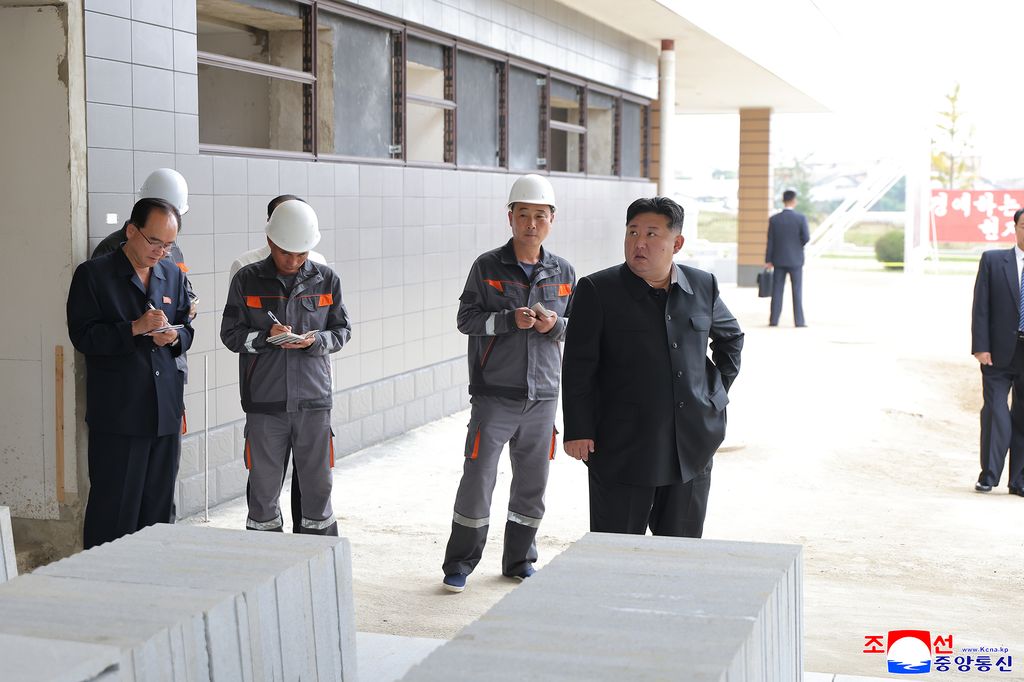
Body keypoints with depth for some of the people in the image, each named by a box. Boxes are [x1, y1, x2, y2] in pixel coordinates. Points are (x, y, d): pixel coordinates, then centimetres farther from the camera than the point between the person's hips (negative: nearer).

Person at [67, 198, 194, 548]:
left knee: (159, 505, 11)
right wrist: (136, 328, -19)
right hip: (118, 412, -5)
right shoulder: (93, 274, -3)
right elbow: (83, 336, -9)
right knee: (115, 508, -3)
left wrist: (174, 335, -4)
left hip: (167, 411, 5)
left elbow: (187, 329, 20)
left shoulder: (173, 276, 13)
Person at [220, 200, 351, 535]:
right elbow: (231, 334, 3)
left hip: (313, 400, 1)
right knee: (263, 489, 7)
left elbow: (342, 330, 9)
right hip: (264, 403, -1)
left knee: (318, 487, 7)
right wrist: (265, 336, -16)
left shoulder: (326, 280, 4)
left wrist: (315, 341, -12)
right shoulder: (247, 280, 1)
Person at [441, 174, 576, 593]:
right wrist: (510, 319, -18)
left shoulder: (563, 273, 8)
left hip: (542, 395, 3)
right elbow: (466, 318, -4)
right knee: (477, 479, -3)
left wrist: (555, 324, -8)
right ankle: (459, 565, 10)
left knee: (532, 483, 11)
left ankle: (519, 562, 26)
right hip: (494, 395, -3)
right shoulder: (487, 267, -2)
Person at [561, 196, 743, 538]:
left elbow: (731, 336, 25)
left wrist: (718, 388, 14)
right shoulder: (597, 291, -5)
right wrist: (578, 431, -10)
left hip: (691, 454, 4)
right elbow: (577, 368, -5)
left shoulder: (702, 286, 6)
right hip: (621, 454, -4)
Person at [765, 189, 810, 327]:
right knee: (797, 291, 3)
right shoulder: (801, 218, -9)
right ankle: (799, 320, 3)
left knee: (777, 290, 6)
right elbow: (806, 238, -11)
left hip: (779, 260, 2)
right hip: (796, 259, -2)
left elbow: (770, 242, -2)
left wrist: (768, 261, 3)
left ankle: (774, 320, 5)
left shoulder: (774, 219, -3)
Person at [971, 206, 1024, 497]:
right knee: (995, 413, -5)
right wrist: (980, 347, -8)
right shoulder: (993, 260, 3)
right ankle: (988, 475, 5)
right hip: (999, 353, -2)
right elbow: (980, 307, 0)